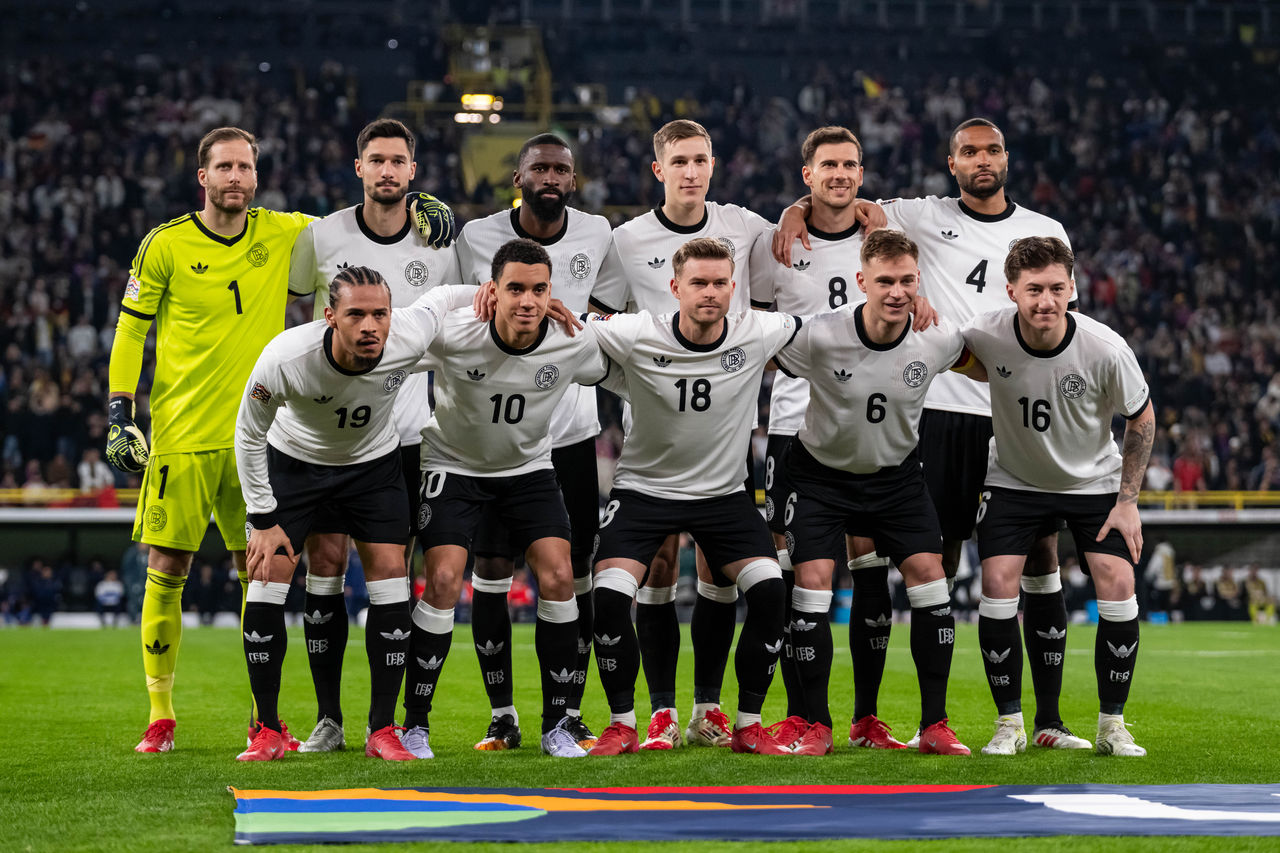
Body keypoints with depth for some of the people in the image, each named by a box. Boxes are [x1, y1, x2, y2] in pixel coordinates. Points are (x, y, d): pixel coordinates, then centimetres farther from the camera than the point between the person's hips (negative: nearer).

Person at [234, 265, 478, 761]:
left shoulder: (409, 338, -31)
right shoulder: (284, 359, -35)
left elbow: (446, 297, -5)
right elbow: (249, 435, -17)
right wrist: (264, 520, -14)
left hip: (373, 461, 2)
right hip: (293, 460, -1)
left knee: (389, 574, -10)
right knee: (267, 579, -11)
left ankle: (382, 730, 0)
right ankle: (267, 733, 1)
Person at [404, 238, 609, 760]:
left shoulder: (573, 346, -19)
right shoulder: (451, 339, -27)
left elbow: (618, 373, 4)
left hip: (529, 467, 2)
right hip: (454, 464, -2)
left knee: (558, 577, -14)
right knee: (444, 580, -18)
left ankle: (557, 725, -1)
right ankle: (415, 723, -4)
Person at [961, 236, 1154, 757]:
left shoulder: (1105, 349, -26)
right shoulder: (987, 335, -24)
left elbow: (1142, 418, -9)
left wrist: (1128, 500, -9)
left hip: (1095, 480, 0)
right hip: (1014, 480, 1)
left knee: (1117, 583, -15)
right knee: (997, 583, -15)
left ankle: (1112, 725, 1)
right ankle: (1009, 724, 0)